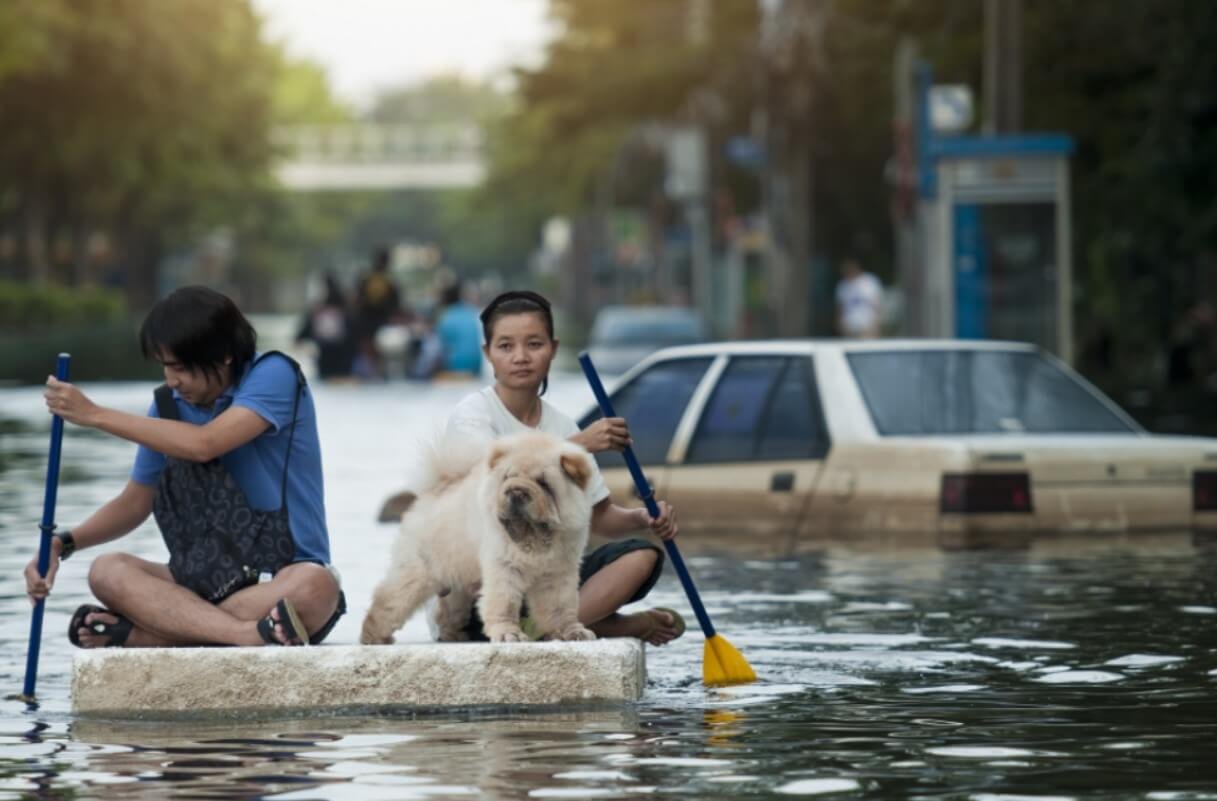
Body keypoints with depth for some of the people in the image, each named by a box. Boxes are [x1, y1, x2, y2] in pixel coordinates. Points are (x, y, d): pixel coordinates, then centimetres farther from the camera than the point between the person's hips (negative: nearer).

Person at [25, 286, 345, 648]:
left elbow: (203, 444, -24)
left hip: (281, 578, -5)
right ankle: (251, 636, -41)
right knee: (108, 571, -20)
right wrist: (62, 545, -2)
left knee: (313, 587, -38)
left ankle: (140, 634, -35)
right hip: (208, 582, 5)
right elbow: (134, 503, 16)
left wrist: (95, 415, -18)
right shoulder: (170, 406, 7)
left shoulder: (273, 375, -9)